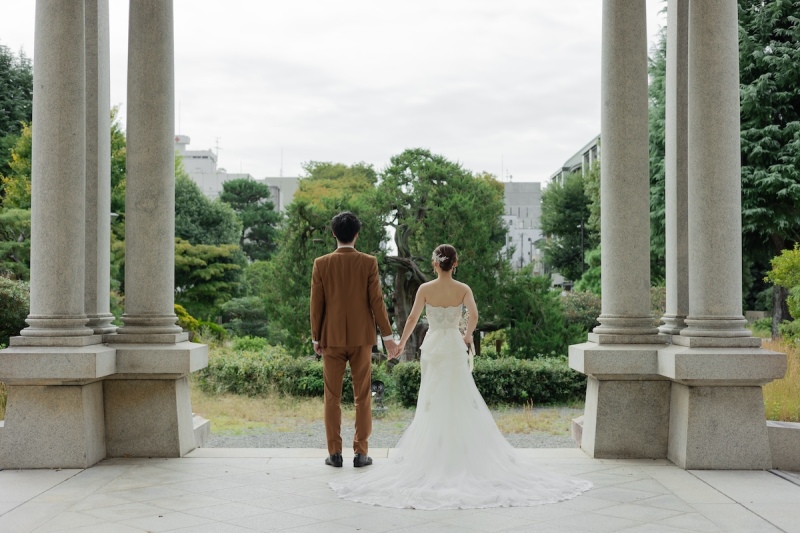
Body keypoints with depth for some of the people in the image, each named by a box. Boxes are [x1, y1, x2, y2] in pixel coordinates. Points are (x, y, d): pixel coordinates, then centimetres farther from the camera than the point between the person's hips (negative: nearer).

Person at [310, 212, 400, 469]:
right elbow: (376, 301, -5)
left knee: (332, 397, 8)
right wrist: (387, 335, 1)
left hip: (332, 338, 0)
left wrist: (316, 337, 8)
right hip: (361, 337, 0)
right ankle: (361, 452, 7)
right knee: (362, 397, 6)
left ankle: (334, 453, 9)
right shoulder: (368, 262, -5)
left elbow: (316, 303, -1)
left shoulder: (321, 264, -3)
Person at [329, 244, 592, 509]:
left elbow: (412, 318, -5)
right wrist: (467, 336, 2)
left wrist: (402, 342, 8)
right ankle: (467, 452, 6)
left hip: (432, 347, 0)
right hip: (454, 347, 1)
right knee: (462, 401, 7)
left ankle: (435, 452, 7)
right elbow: (474, 315, -17)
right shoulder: (463, 289, -4)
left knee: (434, 402, 6)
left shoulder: (425, 289, -6)